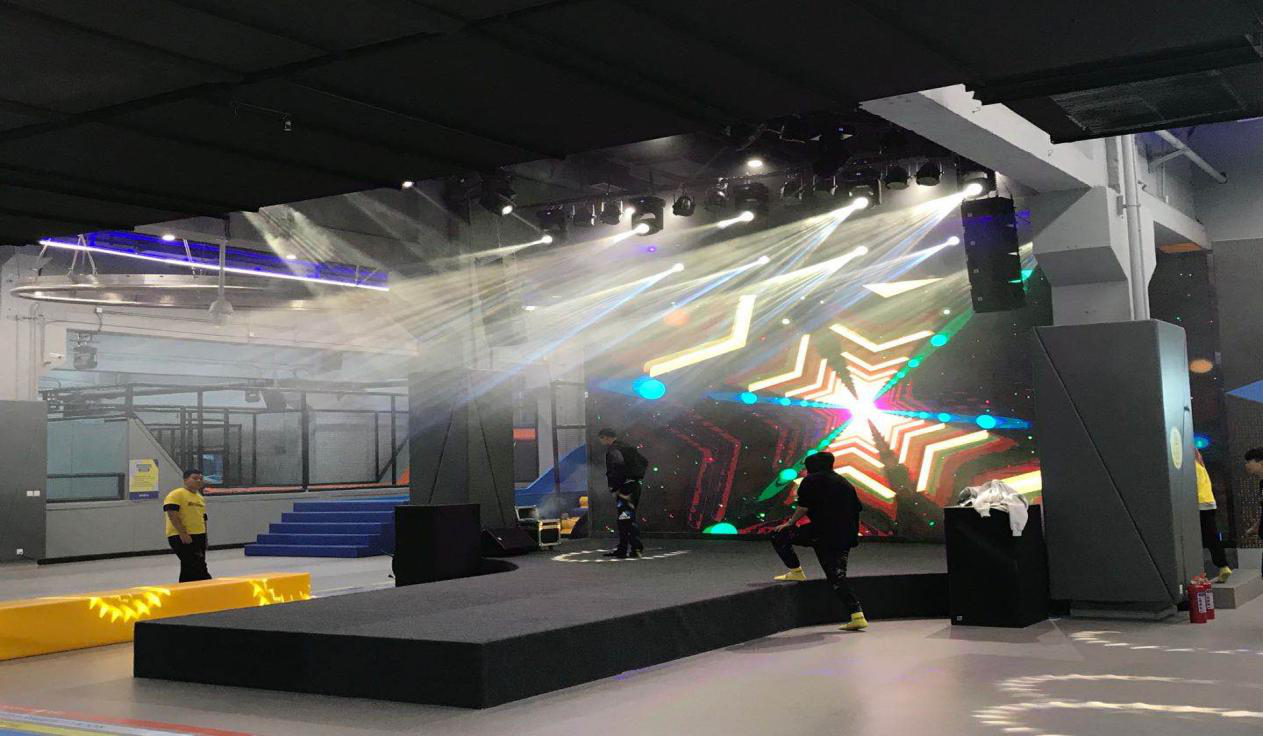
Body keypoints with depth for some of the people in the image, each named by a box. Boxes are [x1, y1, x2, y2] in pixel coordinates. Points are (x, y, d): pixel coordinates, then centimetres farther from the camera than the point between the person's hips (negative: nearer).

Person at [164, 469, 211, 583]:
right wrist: (183, 533, -23)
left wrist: (204, 538, 20)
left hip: (198, 536, 8)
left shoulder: (200, 498, 16)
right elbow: (172, 515, -19)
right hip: (181, 537, -8)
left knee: (188, 568, 12)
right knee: (198, 567, -12)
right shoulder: (176, 494, -10)